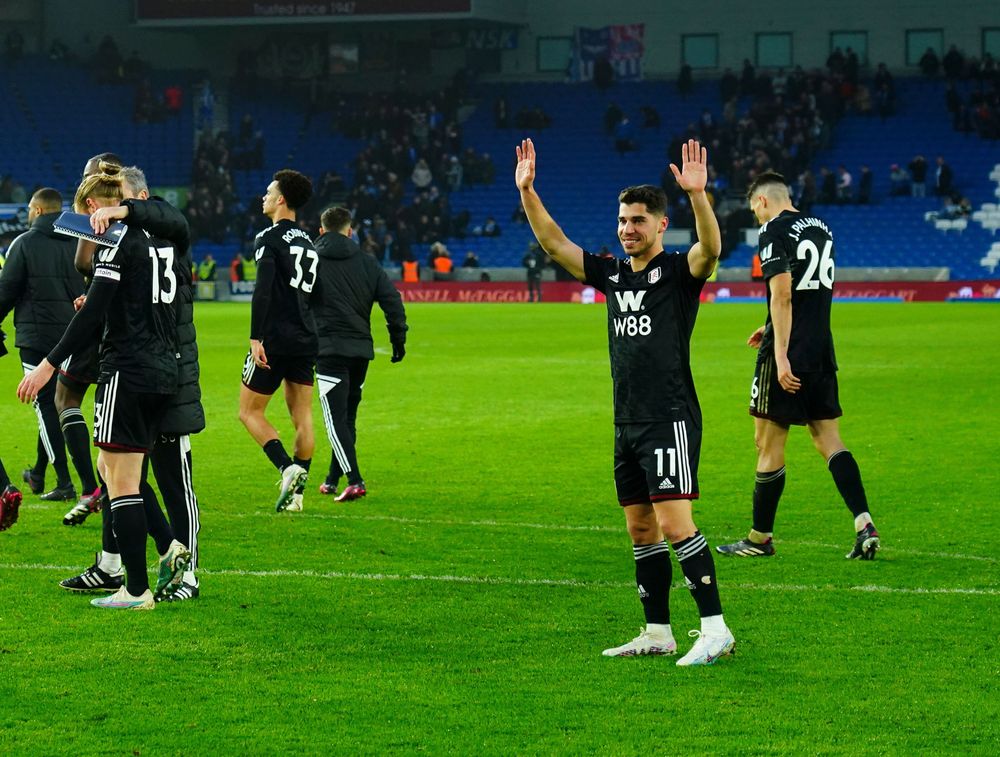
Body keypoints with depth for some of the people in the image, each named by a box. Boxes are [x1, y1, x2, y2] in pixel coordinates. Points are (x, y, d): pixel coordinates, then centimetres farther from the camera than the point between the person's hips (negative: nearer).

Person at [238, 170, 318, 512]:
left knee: (250, 411, 2)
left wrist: (255, 338, -21)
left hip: (275, 340, -7)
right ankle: (296, 491, 6)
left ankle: (288, 468, -15)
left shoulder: (269, 238, -8)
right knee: (302, 417, 7)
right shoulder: (308, 243, 16)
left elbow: (263, 290, -19)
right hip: (306, 342, 7)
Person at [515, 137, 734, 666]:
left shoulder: (678, 272, -5)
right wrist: (527, 192, 5)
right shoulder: (612, 275, 14)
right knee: (640, 529, 10)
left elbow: (711, 249, -26)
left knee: (675, 524, -15)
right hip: (628, 424, 8)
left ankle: (715, 628, -13)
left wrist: (698, 195, -40)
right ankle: (657, 633, 17)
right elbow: (553, 243, 15)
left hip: (670, 419, -8)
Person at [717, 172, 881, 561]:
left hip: (787, 355, -7)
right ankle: (864, 524, -7)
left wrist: (781, 356, -22)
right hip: (822, 350, 7)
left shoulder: (774, 231, -10)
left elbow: (782, 294, -19)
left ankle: (760, 537, 10)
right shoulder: (822, 229, 14)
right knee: (829, 441, 8)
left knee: (768, 444, 2)